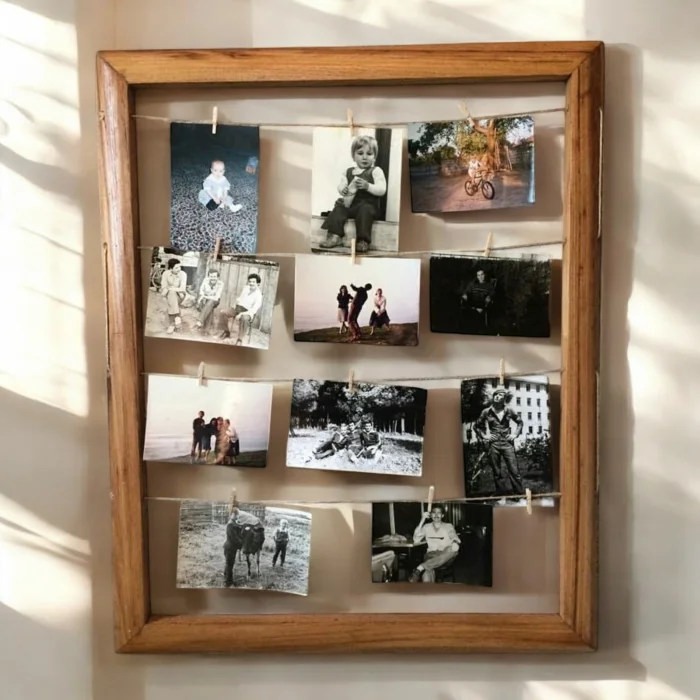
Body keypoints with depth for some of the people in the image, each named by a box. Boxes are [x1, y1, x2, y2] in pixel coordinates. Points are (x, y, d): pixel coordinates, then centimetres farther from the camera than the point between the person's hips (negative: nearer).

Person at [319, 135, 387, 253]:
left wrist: (367, 186, -27)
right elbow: (341, 185, 13)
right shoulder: (348, 171, 12)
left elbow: (382, 190, -12)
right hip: (350, 203, 5)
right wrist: (342, 189, -13)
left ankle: (363, 240, -32)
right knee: (339, 207, -15)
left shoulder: (376, 171, -3)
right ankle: (335, 235, -20)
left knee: (365, 211, -33)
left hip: (368, 205, -5)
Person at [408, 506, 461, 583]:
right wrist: (422, 520, 1)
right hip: (431, 555, 0)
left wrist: (455, 543, -28)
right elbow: (416, 540, 3)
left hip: (446, 557, 0)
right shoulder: (426, 527, 18)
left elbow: (455, 539, -1)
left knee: (453, 550, -38)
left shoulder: (448, 526, 16)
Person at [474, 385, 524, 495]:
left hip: (507, 444, 0)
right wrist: (484, 436, 2)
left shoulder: (508, 411, 2)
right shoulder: (487, 412, 1)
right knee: (498, 473, 4)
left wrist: (515, 434, 6)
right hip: (493, 445, 0)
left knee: (515, 471, -4)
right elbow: (476, 426, 12)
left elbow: (520, 422, 17)